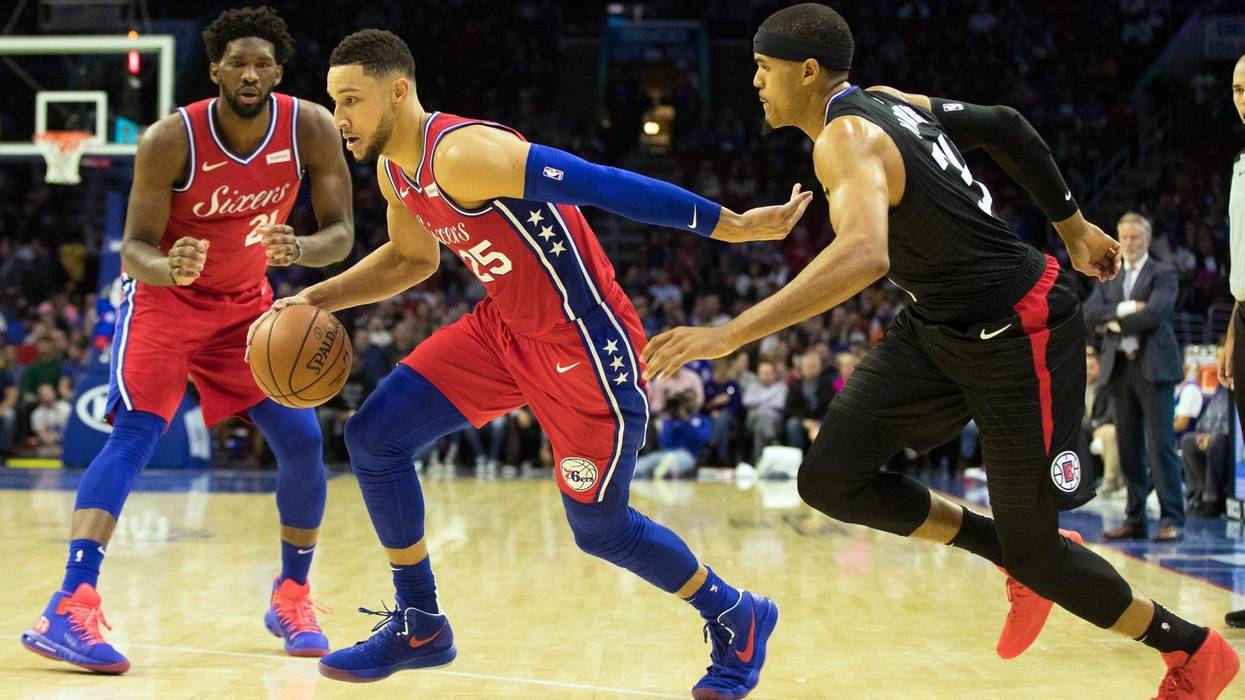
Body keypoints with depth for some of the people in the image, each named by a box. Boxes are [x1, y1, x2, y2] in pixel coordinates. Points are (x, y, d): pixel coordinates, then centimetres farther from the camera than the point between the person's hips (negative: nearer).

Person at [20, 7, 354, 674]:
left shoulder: (311, 129, -17)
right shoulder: (171, 140, -25)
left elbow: (341, 233, -15)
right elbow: (133, 248, -21)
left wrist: (299, 250, -38)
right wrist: (168, 267, -45)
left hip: (245, 301, 4)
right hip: (165, 295, -4)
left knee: (301, 439, -3)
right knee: (134, 433, -23)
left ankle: (292, 597, 17)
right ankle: (70, 609, -32)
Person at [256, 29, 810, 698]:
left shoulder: (462, 153, -28)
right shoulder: (393, 170, 2)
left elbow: (601, 185, -29)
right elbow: (410, 258, 23)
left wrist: (731, 225, -28)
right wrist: (318, 299, 11)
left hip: (585, 342, -9)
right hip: (505, 328, 9)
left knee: (600, 529, 0)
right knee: (373, 435, 0)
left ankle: (736, 620, 26)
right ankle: (418, 626, 13)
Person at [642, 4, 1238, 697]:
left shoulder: (846, 138, -25)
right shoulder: (890, 100, 3)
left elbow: (864, 255, -45)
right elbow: (1005, 126, 14)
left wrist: (730, 335, -47)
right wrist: (1074, 225, 24)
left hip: (1019, 334, -9)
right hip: (941, 326, 9)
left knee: (1033, 553, 2)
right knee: (831, 478, -1)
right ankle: (1016, 559, 16)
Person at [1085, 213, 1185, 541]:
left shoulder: (1164, 274, 2)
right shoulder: (1109, 279, 18)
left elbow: (1154, 313, -14)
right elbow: (1090, 313, 3)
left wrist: (1115, 323, -4)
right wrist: (1123, 309, -12)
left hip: (1153, 366, -5)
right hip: (1120, 367, 5)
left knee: (1161, 444, -10)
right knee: (1128, 448, 6)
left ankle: (1172, 519, -9)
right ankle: (1135, 520, 10)